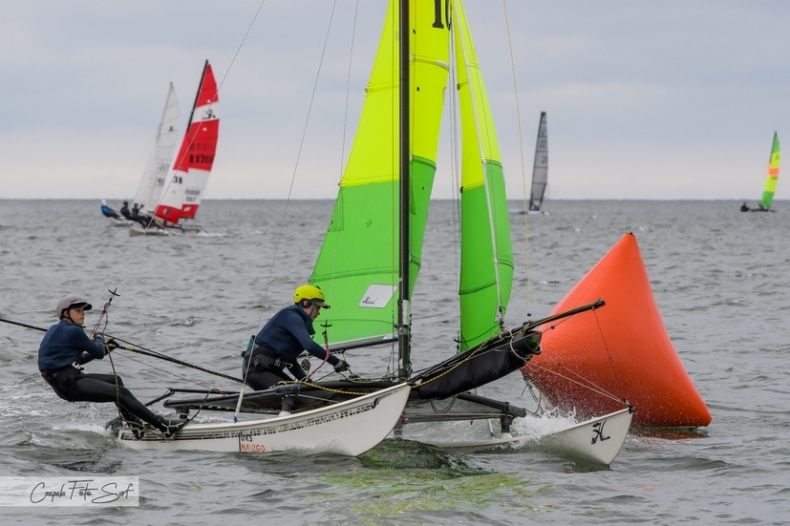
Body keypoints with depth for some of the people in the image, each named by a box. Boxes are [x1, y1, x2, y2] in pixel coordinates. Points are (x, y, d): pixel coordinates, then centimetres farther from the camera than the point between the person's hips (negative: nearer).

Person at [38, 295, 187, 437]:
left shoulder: (57, 330, 19)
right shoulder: (72, 331, -12)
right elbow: (98, 353, -3)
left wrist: (103, 349, 29)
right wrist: (98, 340, 19)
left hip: (65, 380, 11)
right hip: (68, 384, -11)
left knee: (115, 380, 23)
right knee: (121, 393, -15)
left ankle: (135, 424, 23)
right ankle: (162, 426, -20)